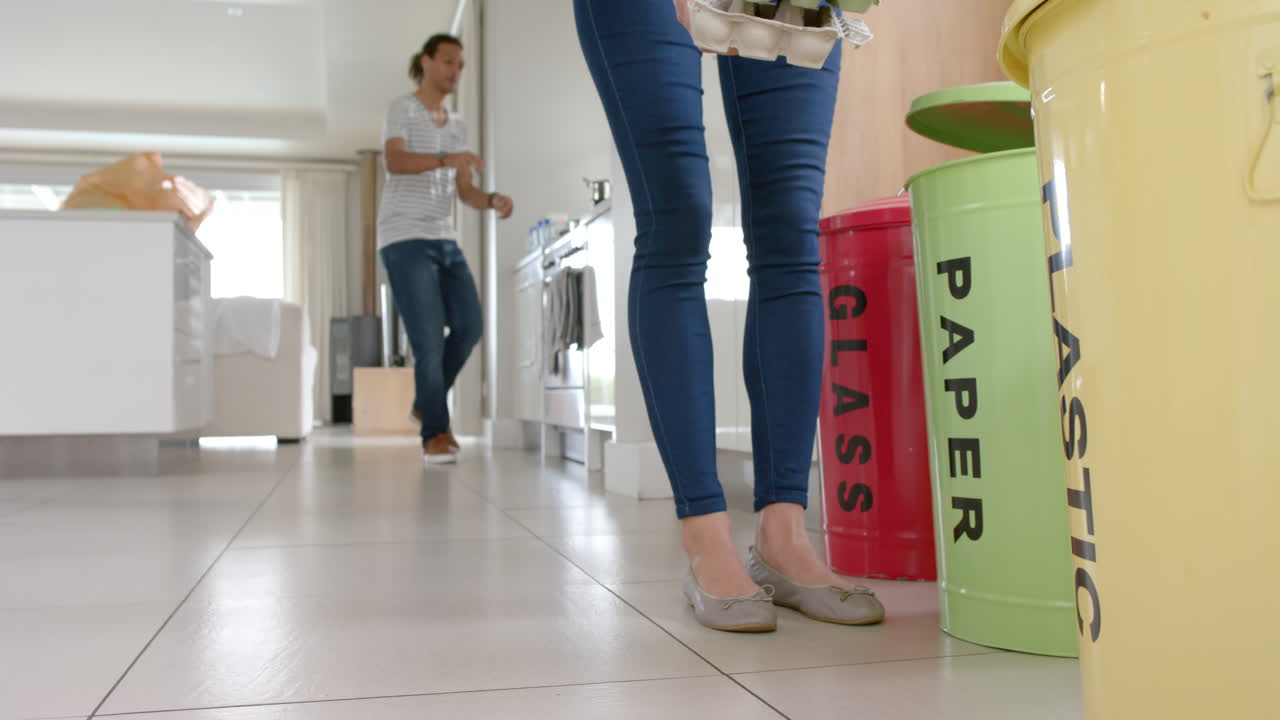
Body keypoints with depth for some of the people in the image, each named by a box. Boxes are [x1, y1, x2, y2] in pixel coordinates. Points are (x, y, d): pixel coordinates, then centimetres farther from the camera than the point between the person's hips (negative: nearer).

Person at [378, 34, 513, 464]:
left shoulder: (457, 127, 18)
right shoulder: (402, 109, -2)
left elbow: (465, 191, 11)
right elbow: (395, 162, -21)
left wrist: (492, 201, -11)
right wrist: (446, 159, -36)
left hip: (445, 240, 7)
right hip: (405, 239, -7)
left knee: (469, 326, 1)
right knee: (429, 339, -10)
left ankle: (426, 404, 23)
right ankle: (434, 434, 2)